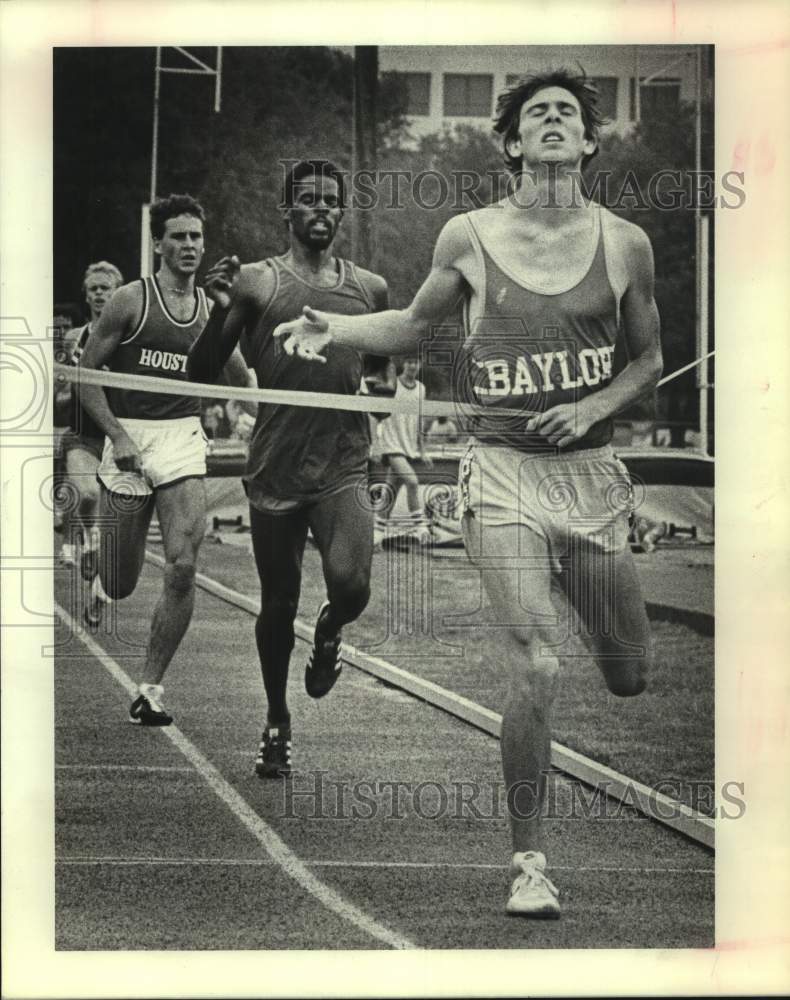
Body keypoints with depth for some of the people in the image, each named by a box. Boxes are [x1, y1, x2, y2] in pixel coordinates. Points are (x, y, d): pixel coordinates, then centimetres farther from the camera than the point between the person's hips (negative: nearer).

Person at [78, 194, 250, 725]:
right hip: (128, 440, -2)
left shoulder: (213, 310, 6)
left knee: (183, 566, -16)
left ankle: (151, 690, -4)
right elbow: (86, 375, -2)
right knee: (122, 584, 4)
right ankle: (101, 585, 45)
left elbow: (243, 383, 17)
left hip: (184, 441, 2)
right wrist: (118, 436, -11)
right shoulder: (131, 300, -4)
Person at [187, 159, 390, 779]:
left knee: (351, 585, -21)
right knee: (279, 604, 8)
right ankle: (277, 724, 30)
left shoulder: (371, 289, 9)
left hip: (344, 467, 1)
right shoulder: (257, 282, -1)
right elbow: (201, 374, -3)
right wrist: (223, 310, -16)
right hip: (276, 467, -1)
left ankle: (329, 633, 17)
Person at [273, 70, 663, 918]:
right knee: (538, 671, -16)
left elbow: (648, 358, 14)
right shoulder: (469, 238, 1)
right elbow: (414, 325, 17)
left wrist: (595, 406, -4)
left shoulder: (624, 244, 3)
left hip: (591, 473, 2)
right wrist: (334, 328, 0)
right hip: (504, 473, -2)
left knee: (630, 677, 9)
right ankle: (529, 862, -2)